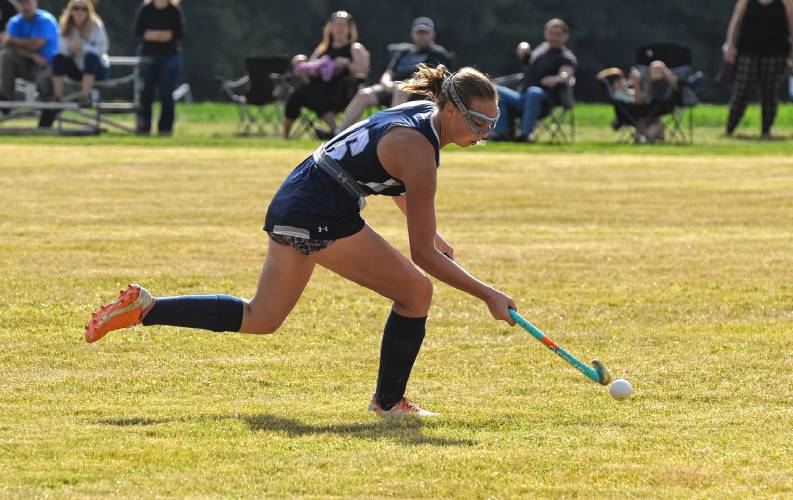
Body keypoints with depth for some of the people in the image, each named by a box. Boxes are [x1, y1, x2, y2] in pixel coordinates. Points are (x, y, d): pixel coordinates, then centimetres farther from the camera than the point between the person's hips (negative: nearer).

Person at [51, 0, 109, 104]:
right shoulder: (66, 27, -2)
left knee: (91, 56, -35)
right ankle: (58, 96, -24)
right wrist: (69, 48, -34)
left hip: (98, 69, -3)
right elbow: (61, 49, -11)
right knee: (58, 57, -21)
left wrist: (83, 47, -37)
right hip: (78, 70, 3)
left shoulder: (95, 25, -13)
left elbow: (101, 49, -22)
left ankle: (85, 95, -38)